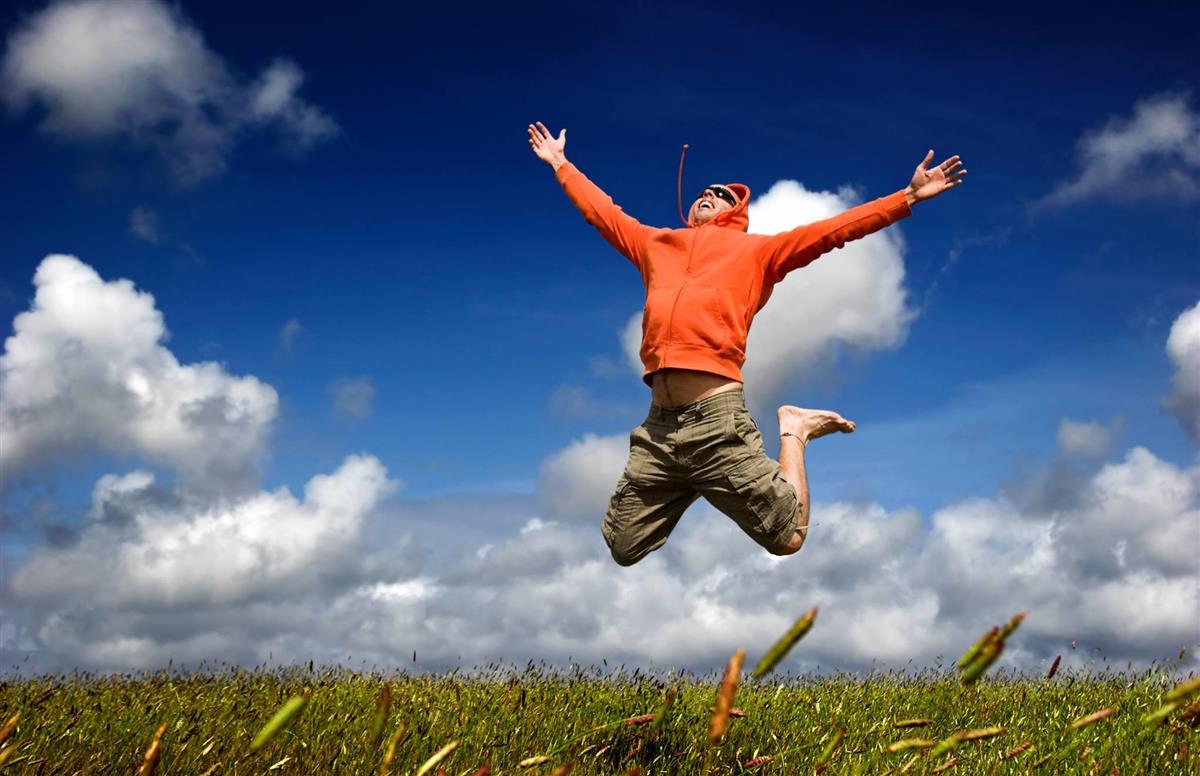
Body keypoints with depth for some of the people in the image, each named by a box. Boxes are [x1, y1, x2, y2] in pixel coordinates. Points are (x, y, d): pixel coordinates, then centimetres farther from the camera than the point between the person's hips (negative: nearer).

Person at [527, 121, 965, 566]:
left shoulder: (757, 250, 16)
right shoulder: (656, 243, 25)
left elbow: (834, 230, 11)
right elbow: (601, 210, 37)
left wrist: (909, 197, 6)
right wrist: (560, 164, 45)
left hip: (717, 420, -4)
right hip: (657, 424, 4)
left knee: (788, 538, -4)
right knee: (623, 551, 6)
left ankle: (792, 433, 21)